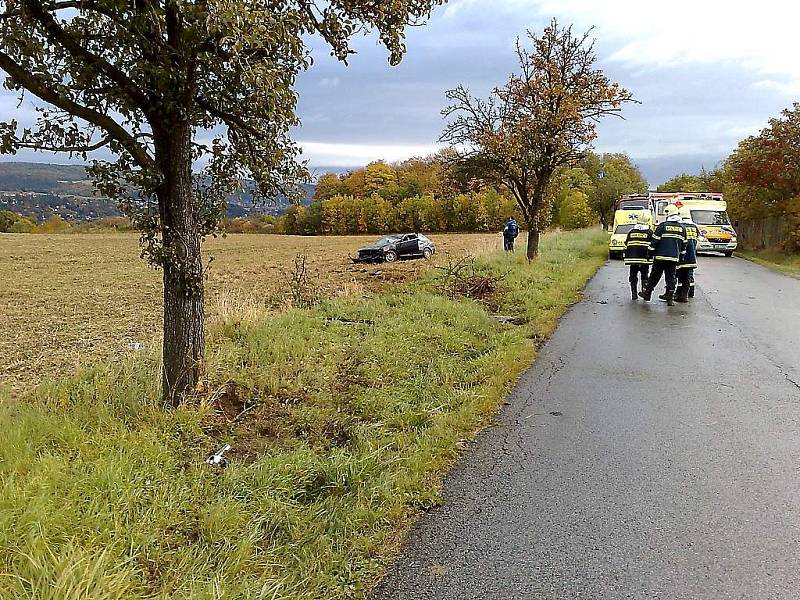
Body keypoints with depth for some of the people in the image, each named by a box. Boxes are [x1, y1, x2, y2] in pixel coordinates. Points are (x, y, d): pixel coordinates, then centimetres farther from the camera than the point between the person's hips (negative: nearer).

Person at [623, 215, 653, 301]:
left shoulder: (631, 232, 8)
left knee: (633, 277, 8)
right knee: (644, 277, 11)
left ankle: (634, 294, 5)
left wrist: (626, 257, 16)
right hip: (644, 259, -1)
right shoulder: (649, 233, 2)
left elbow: (626, 246, 10)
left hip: (632, 258, 1)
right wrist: (650, 258, 5)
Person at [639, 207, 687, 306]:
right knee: (671, 277, 7)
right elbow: (684, 244, 13)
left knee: (654, 276, 8)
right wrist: (681, 256, 21)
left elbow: (655, 240, -8)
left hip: (660, 257, -3)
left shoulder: (663, 225, -7)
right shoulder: (682, 227, 7)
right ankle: (670, 298, 5)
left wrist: (651, 252, 3)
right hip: (674, 257, 3)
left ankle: (647, 294, 19)